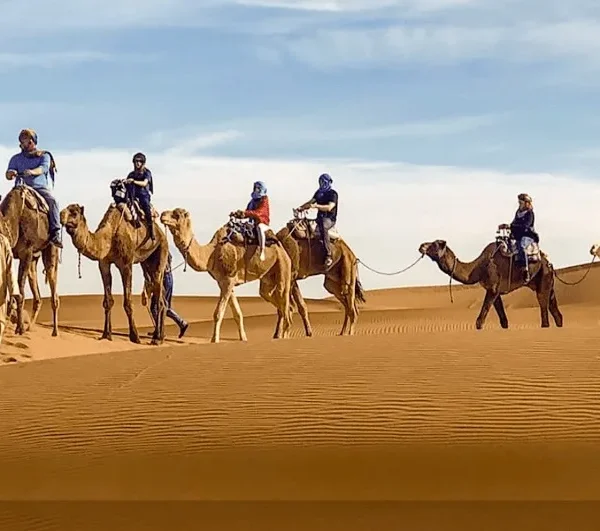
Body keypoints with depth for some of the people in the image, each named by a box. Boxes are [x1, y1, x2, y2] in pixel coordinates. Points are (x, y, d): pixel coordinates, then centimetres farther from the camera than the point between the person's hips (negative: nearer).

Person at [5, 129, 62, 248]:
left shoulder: (44, 156, 11)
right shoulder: (16, 158, 18)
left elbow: (43, 168, -10)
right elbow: (8, 174, 6)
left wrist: (32, 172, -33)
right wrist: (11, 173, -20)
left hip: (41, 187, -2)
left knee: (52, 201, -32)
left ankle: (55, 233, -38)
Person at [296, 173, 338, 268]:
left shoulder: (332, 194, -7)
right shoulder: (319, 192, 17)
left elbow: (329, 207, -21)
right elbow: (310, 202, 17)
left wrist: (316, 206, -33)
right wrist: (301, 207, -1)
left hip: (330, 219, -9)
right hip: (320, 217, 9)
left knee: (323, 227, -40)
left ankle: (328, 256, -46)